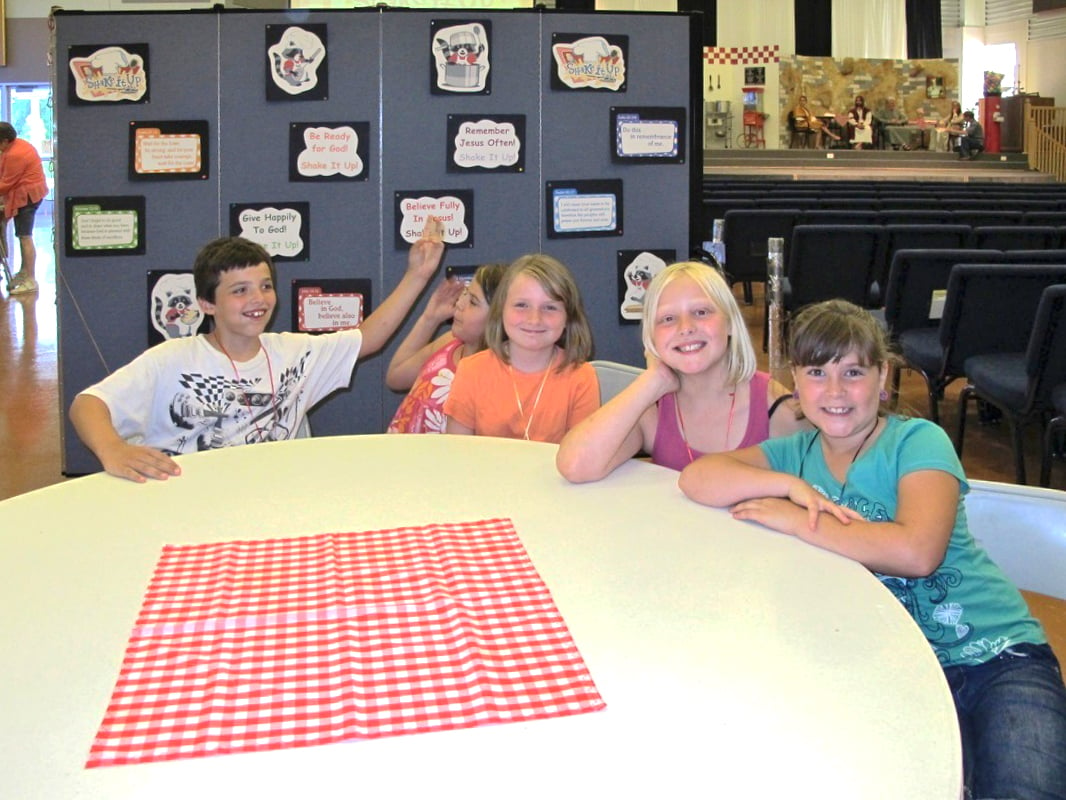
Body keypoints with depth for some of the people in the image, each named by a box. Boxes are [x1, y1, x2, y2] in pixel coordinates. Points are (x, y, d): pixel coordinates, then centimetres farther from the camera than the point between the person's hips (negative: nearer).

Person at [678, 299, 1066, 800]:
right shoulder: (798, 453, 8)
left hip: (996, 658, -4)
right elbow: (696, 478, -4)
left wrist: (794, 518, -17)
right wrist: (790, 484, -16)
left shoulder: (918, 442, -7)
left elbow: (916, 552, -25)